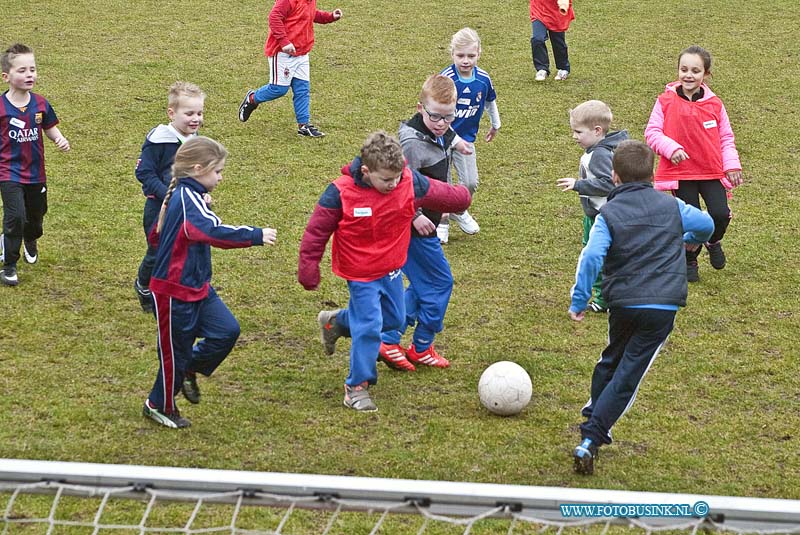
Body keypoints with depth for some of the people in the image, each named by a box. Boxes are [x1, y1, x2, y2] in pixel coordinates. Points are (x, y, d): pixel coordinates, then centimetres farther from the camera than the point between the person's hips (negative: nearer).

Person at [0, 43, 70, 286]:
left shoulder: (40, 104, -5)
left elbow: (50, 128, 7)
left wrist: (61, 140, -13)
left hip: (35, 172, 4)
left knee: (36, 214, 21)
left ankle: (30, 240, 56)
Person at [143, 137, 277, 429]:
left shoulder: (180, 196, 9)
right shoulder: (188, 199, -23)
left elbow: (155, 235, 21)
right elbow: (214, 231, -41)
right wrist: (255, 236, -42)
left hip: (198, 287, 9)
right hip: (175, 292, -9)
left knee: (227, 330, 1)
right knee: (176, 348, 6)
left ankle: (189, 369, 23)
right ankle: (160, 405, 26)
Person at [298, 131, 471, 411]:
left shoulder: (411, 183, -17)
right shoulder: (340, 193, -25)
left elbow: (440, 193, 1)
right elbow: (317, 230, -16)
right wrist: (308, 267, -12)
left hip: (392, 267, 6)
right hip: (361, 274, -6)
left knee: (394, 319, 20)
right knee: (369, 327, -9)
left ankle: (336, 322, 41)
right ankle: (357, 386, 6)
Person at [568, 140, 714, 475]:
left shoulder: (608, 214, -3)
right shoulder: (671, 207, 5)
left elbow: (591, 256, -17)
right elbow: (706, 224, 20)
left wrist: (579, 301, -10)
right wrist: (690, 240, 43)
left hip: (622, 304, 0)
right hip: (663, 307, 0)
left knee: (611, 360, 28)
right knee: (627, 375, -2)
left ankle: (594, 419, 38)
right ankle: (590, 440, -11)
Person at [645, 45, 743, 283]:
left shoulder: (714, 104, 0)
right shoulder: (666, 101, -6)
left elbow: (726, 138, 6)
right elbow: (652, 132, -4)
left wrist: (732, 165, -6)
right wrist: (671, 148, -20)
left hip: (712, 171, 1)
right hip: (680, 171, -1)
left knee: (720, 214, -13)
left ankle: (713, 242, 23)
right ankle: (689, 261, 26)